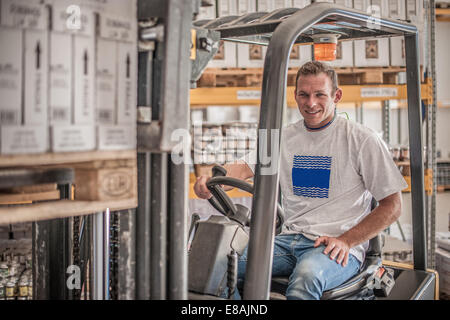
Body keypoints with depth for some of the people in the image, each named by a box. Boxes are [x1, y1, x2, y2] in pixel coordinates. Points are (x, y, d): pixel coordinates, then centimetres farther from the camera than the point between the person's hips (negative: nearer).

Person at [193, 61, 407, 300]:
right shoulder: (285, 137, 14)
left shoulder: (362, 139, -1)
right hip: (290, 239, 4)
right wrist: (209, 181, -20)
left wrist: (346, 241, -12)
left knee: (307, 276, -38)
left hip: (336, 246, -4)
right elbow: (244, 168, 4)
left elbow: (392, 206, -1)